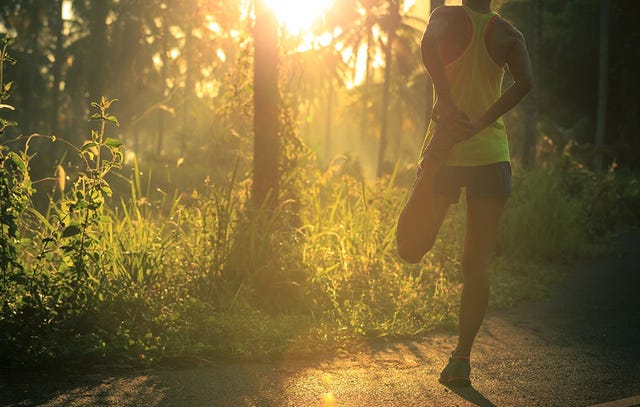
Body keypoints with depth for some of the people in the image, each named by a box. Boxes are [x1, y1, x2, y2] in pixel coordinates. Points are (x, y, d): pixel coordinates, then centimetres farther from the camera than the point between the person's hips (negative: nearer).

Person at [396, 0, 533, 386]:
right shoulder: (509, 34, 5)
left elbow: (429, 43, -24)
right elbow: (525, 81, -13)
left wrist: (448, 103, -26)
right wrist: (481, 124, -15)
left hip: (445, 151, -2)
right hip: (491, 155, 2)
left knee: (411, 249, 16)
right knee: (477, 265, 6)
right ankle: (462, 358, 5)